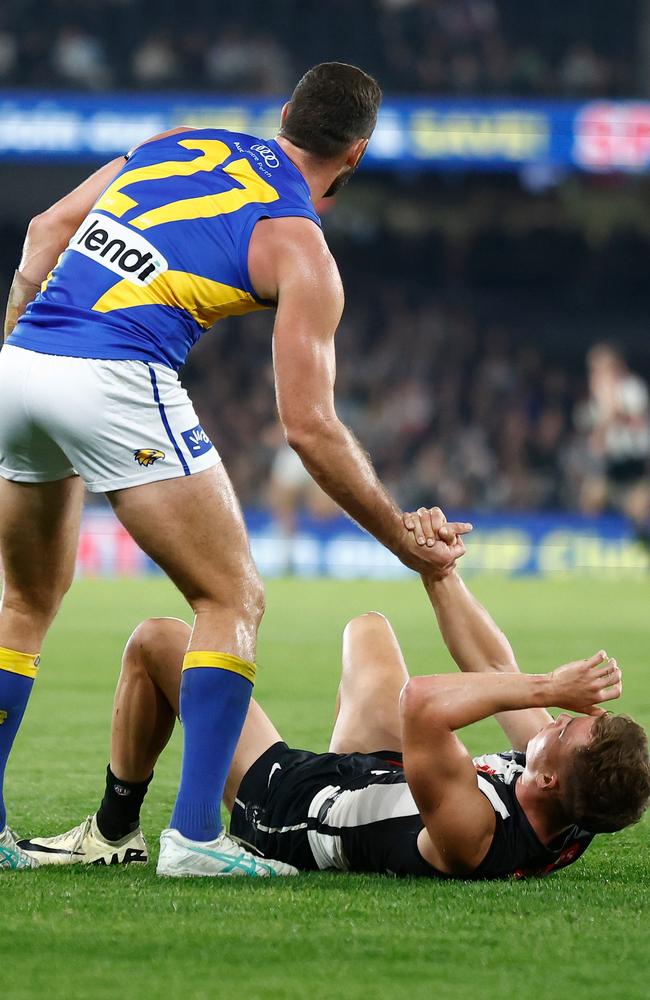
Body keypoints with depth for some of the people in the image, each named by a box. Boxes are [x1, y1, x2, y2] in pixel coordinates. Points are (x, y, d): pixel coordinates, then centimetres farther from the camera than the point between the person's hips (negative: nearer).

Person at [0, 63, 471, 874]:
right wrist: (406, 541, 6)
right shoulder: (300, 249, 2)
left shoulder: (180, 144, 21)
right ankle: (193, 833, -6)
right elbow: (309, 427, -3)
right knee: (232, 599, 5)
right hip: (114, 381, -7)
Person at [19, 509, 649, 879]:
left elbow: (422, 705, -59)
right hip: (380, 775, 7)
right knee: (367, 627, 30)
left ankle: (114, 832, 28)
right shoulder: (574, 822, -25)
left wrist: (547, 688, -51)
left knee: (156, 642, 3)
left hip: (285, 804, -7)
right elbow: (496, 672, -14)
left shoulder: (476, 836, -48)